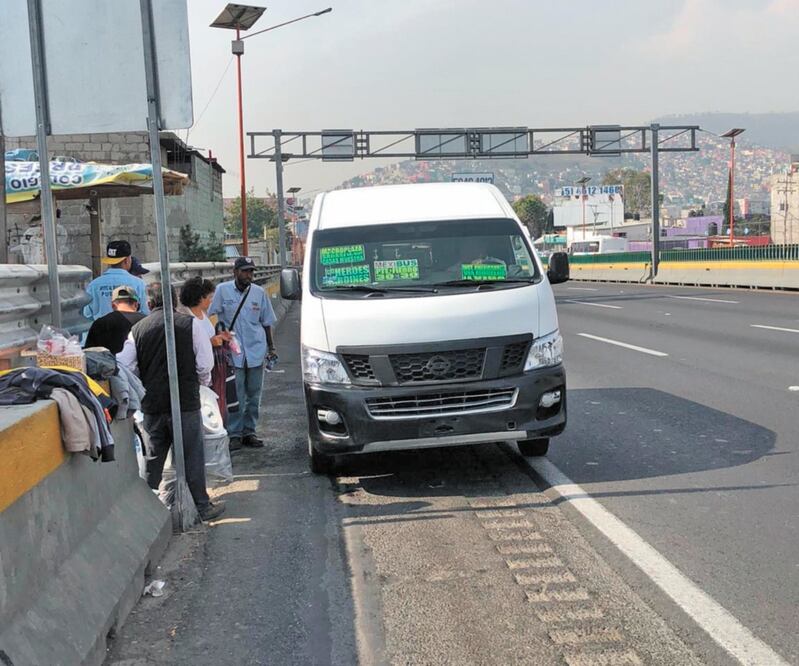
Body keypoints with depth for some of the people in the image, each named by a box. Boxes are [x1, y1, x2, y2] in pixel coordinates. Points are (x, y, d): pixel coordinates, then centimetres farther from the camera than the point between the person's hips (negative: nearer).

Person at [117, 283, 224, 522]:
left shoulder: (137, 329, 1)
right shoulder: (191, 324, -7)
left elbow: (125, 367, -1)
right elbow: (205, 363, -7)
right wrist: (203, 381, 13)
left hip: (152, 405, 3)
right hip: (186, 403, -2)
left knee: (152, 459, 14)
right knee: (192, 457, 7)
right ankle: (203, 507, 14)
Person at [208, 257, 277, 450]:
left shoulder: (259, 292, 6)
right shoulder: (222, 290, -2)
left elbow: (266, 322, 13)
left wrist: (271, 347, 12)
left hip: (256, 351, 3)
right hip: (232, 353, -3)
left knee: (254, 395, 9)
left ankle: (249, 432, 19)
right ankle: (234, 433, 6)